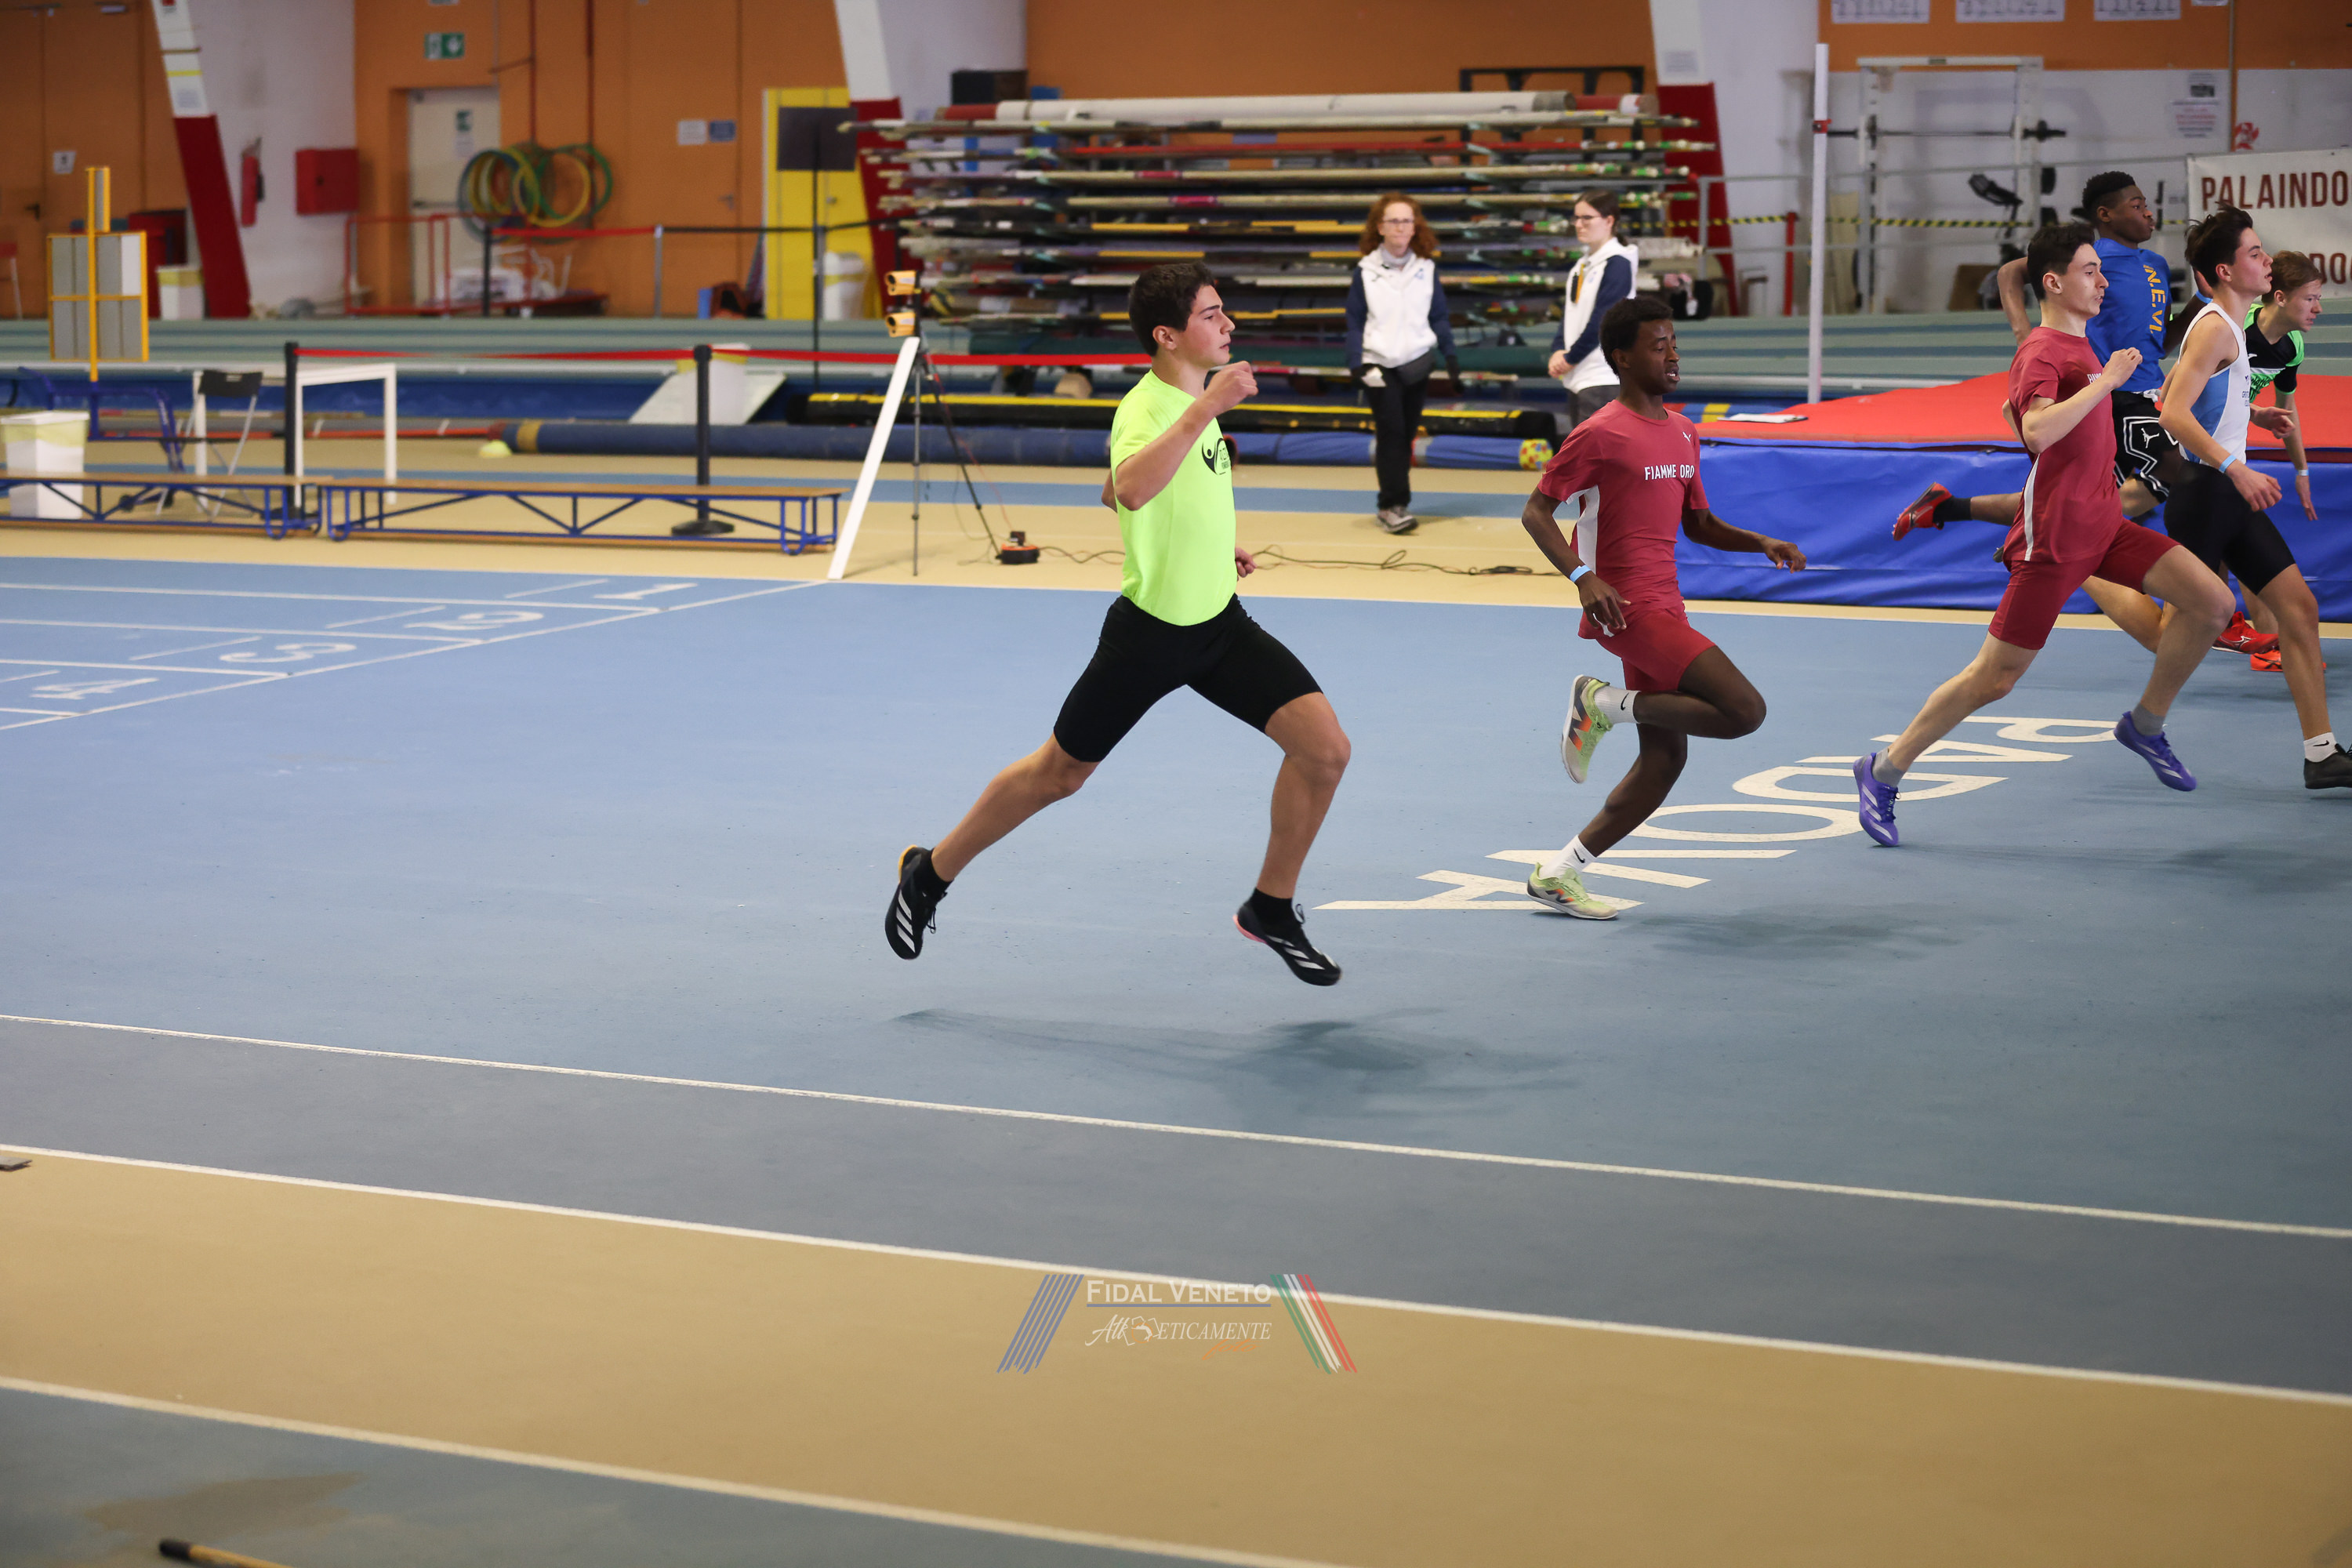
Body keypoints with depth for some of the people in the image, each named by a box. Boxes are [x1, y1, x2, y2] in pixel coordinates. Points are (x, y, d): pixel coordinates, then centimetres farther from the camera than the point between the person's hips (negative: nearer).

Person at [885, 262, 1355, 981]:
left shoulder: (1195, 400, 5)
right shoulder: (1145, 408, -22)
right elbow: (1130, 490, -47)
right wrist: (1205, 410, -49)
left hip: (1219, 623, 7)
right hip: (1151, 631, -7)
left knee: (1325, 746, -8)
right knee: (1057, 774, 8)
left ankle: (1271, 908, 9)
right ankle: (930, 874, 30)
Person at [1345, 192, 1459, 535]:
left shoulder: (1426, 269, 5)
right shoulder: (1366, 271, -1)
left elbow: (1439, 317, 11)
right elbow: (1355, 321, 2)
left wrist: (1451, 358, 3)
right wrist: (1356, 364, -6)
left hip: (1417, 362, 3)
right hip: (1379, 364, -3)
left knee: (1405, 434, 5)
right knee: (1391, 431, -12)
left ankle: (1391, 504, 13)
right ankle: (1394, 504, -9)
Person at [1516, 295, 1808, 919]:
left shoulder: (1683, 433, 16)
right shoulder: (1601, 435, -10)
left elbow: (1698, 523, 24)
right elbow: (1536, 511, -9)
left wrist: (1761, 543, 8)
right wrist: (1583, 577, -22)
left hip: (1664, 609, 9)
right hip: (1629, 608, -9)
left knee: (1665, 758, 9)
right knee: (1745, 711, -17)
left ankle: (1559, 873, 13)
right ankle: (1607, 704, -3)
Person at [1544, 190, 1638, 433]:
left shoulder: (1618, 264, -11)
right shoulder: (1581, 265, 17)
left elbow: (1602, 319, -17)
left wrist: (1571, 358, -10)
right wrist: (1558, 352, -1)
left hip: (1603, 379, -9)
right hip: (1578, 379, 9)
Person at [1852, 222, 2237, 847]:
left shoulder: (2080, 347, 14)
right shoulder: (2042, 352, -16)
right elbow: (2037, 430, -36)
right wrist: (2105, 381, -30)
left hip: (2102, 526, 8)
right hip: (2053, 538, -8)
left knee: (2211, 601, -7)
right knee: (1995, 678, -4)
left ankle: (2145, 724, 9)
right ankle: (1884, 772, 10)